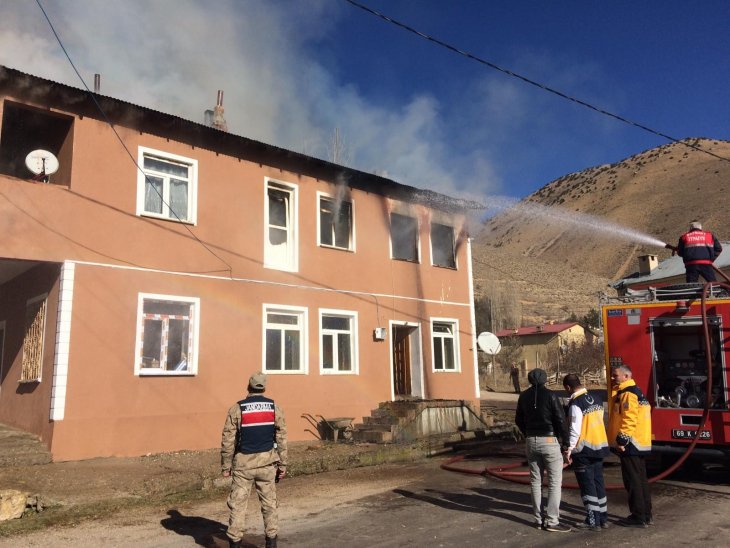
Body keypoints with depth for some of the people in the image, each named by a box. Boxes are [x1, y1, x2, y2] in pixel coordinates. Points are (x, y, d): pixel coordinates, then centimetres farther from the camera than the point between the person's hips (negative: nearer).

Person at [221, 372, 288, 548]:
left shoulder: (237, 409, -7)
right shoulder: (274, 408, -1)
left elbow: (228, 440, -6)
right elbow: (281, 438, 0)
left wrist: (226, 465, 3)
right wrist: (282, 464, 7)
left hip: (244, 463, -2)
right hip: (267, 462, 2)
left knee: (237, 504, 7)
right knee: (269, 503, 12)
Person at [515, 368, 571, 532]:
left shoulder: (524, 396, 5)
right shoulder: (550, 395, -10)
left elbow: (519, 420, 12)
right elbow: (560, 420, -11)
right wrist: (566, 442, -2)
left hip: (531, 441, 5)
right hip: (549, 440, -5)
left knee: (535, 480, 12)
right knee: (555, 481, 2)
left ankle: (539, 519, 16)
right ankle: (552, 521, -1)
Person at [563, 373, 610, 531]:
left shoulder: (576, 403, -17)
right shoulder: (596, 400, 7)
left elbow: (575, 430, -20)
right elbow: (599, 422, 12)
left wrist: (569, 449, -12)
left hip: (584, 449, -8)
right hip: (599, 447, 8)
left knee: (587, 485, 1)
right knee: (599, 482, 15)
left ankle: (593, 521, 5)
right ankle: (603, 518, 21)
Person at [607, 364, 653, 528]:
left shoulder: (628, 394, -16)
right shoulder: (636, 392, 18)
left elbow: (630, 420, -24)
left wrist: (622, 440, -22)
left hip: (630, 445, -11)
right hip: (640, 444, 11)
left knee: (633, 481, -3)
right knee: (641, 480, 15)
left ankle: (638, 517, 3)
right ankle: (646, 515, 23)